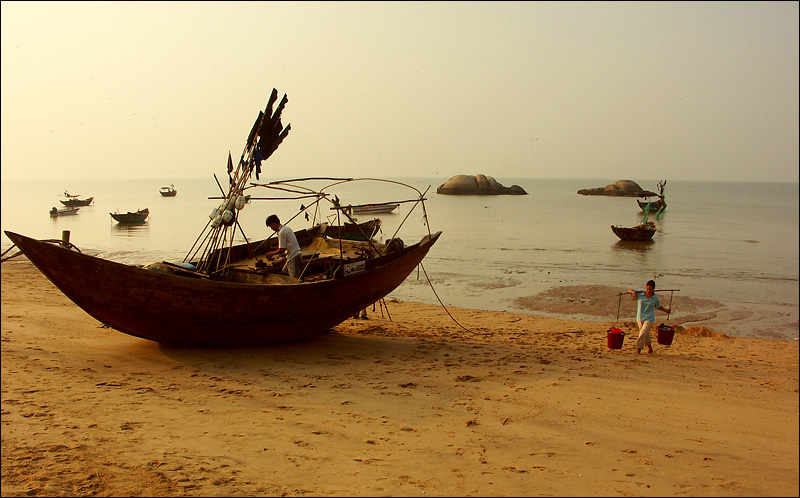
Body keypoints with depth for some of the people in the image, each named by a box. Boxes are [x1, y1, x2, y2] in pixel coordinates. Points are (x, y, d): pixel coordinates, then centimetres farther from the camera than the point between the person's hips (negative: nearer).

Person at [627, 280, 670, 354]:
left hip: (649, 318, -3)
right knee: (646, 334, 18)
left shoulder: (655, 298, -6)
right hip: (640, 317, 3)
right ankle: (650, 348, 38)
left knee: (642, 333, -14)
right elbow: (629, 290, -2)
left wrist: (666, 310, 5)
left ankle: (638, 348, 2)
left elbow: (658, 306, 12)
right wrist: (633, 292, -22)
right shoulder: (640, 293, -8)